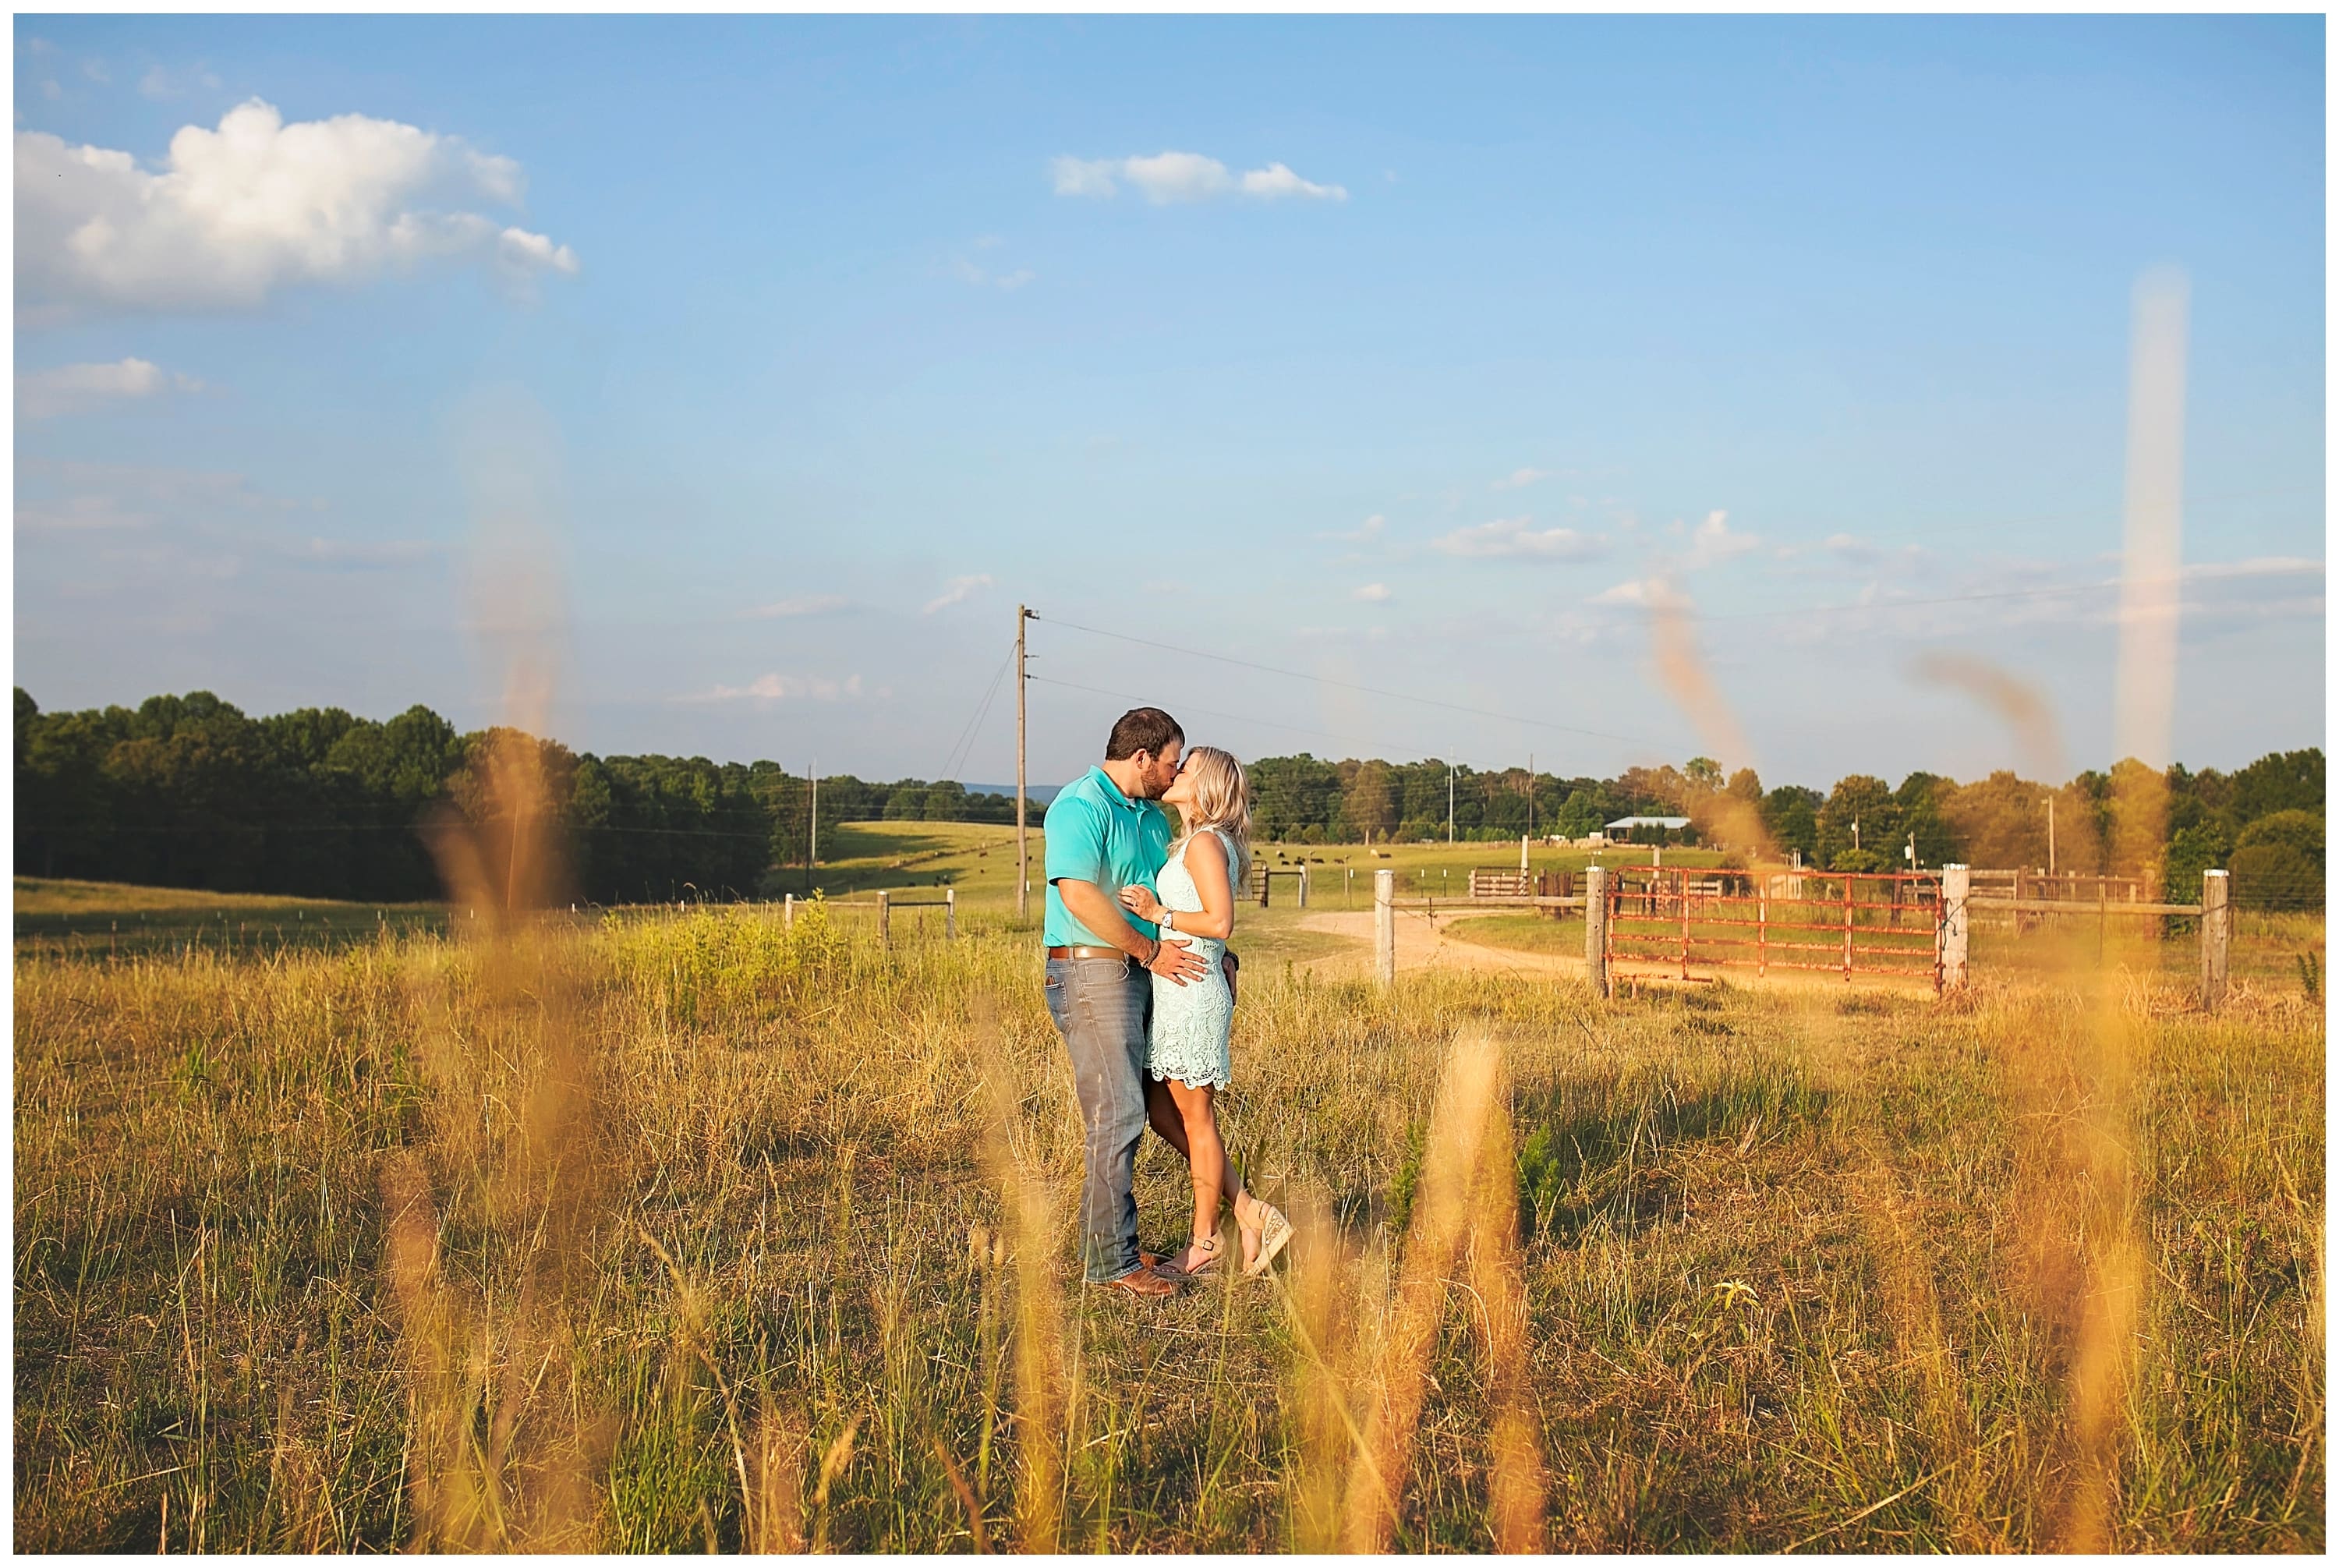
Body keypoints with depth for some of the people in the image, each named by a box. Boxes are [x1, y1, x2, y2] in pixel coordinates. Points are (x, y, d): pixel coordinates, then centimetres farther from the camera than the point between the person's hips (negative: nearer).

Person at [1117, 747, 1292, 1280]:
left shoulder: (1205, 842, -13)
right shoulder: (1193, 842, 16)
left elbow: (1220, 922, -21)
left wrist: (1159, 914, -15)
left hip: (1191, 994, -10)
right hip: (1177, 995, 10)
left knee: (1196, 1120, 1)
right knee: (1162, 1113, 14)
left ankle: (1205, 1247, 12)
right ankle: (1252, 1216, 16)